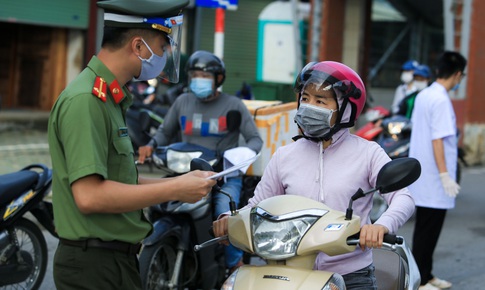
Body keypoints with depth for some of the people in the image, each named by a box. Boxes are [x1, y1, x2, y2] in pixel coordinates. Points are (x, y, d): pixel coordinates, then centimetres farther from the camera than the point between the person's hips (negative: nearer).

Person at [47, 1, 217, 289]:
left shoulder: (112, 98, 14)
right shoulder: (85, 100, -19)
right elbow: (89, 195, -26)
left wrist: (182, 182, 8)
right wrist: (174, 190, -18)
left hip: (117, 260, 10)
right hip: (94, 265, -10)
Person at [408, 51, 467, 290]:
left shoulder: (423, 95, 9)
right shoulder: (441, 100, -18)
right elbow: (437, 140, -21)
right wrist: (445, 175, -20)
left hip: (421, 173, 9)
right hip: (434, 180, -9)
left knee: (425, 228, 16)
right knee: (428, 231, -3)